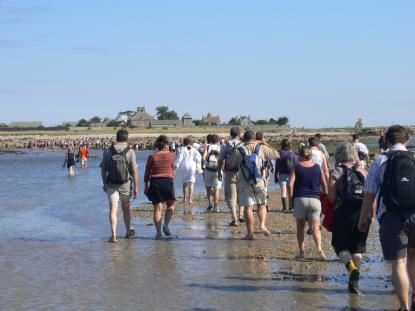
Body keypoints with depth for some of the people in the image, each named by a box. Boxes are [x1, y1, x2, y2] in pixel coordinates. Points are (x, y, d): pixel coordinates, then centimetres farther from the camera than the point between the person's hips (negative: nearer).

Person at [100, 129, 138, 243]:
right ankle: (128, 231, 32)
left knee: (113, 209, -2)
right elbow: (134, 171, -10)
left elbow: (103, 169, 2)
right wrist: (136, 188, -5)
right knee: (126, 208, 18)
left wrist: (105, 184, 14)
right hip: (126, 184, 0)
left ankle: (113, 234, -14)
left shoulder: (108, 151, -2)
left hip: (111, 184, 0)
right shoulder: (130, 152, -8)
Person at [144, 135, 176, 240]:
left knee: (158, 208, 3)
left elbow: (147, 173, 4)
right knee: (171, 204, 18)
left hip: (155, 182, 1)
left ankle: (158, 233, 1)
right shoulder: (170, 155, 0)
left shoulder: (152, 157, 2)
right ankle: (166, 225, -2)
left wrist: (146, 186, 11)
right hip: (167, 181, -1)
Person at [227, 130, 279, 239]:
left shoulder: (238, 151, 0)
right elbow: (276, 155, 9)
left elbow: (230, 165, 8)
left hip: (244, 182, 0)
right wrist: (266, 144, 19)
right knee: (262, 204, 16)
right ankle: (263, 224, -6)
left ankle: (250, 232, 2)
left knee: (248, 207, 2)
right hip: (259, 181, 0)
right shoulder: (262, 148, 0)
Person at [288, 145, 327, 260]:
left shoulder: (296, 167, 0)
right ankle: (319, 248, -23)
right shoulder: (318, 167, 6)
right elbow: (324, 185, 8)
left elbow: (290, 185, -9)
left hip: (300, 199, -1)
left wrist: (290, 199, 0)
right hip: (315, 199, 1)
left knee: (300, 227, 12)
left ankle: (301, 252, 11)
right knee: (315, 227, 0)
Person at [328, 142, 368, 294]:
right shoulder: (363, 171, 11)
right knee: (357, 247, 12)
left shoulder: (337, 172, 0)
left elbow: (331, 198, -8)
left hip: (344, 211, -3)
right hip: (363, 211, 4)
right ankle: (355, 281, 7)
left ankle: (352, 268, -22)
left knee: (340, 244, 7)